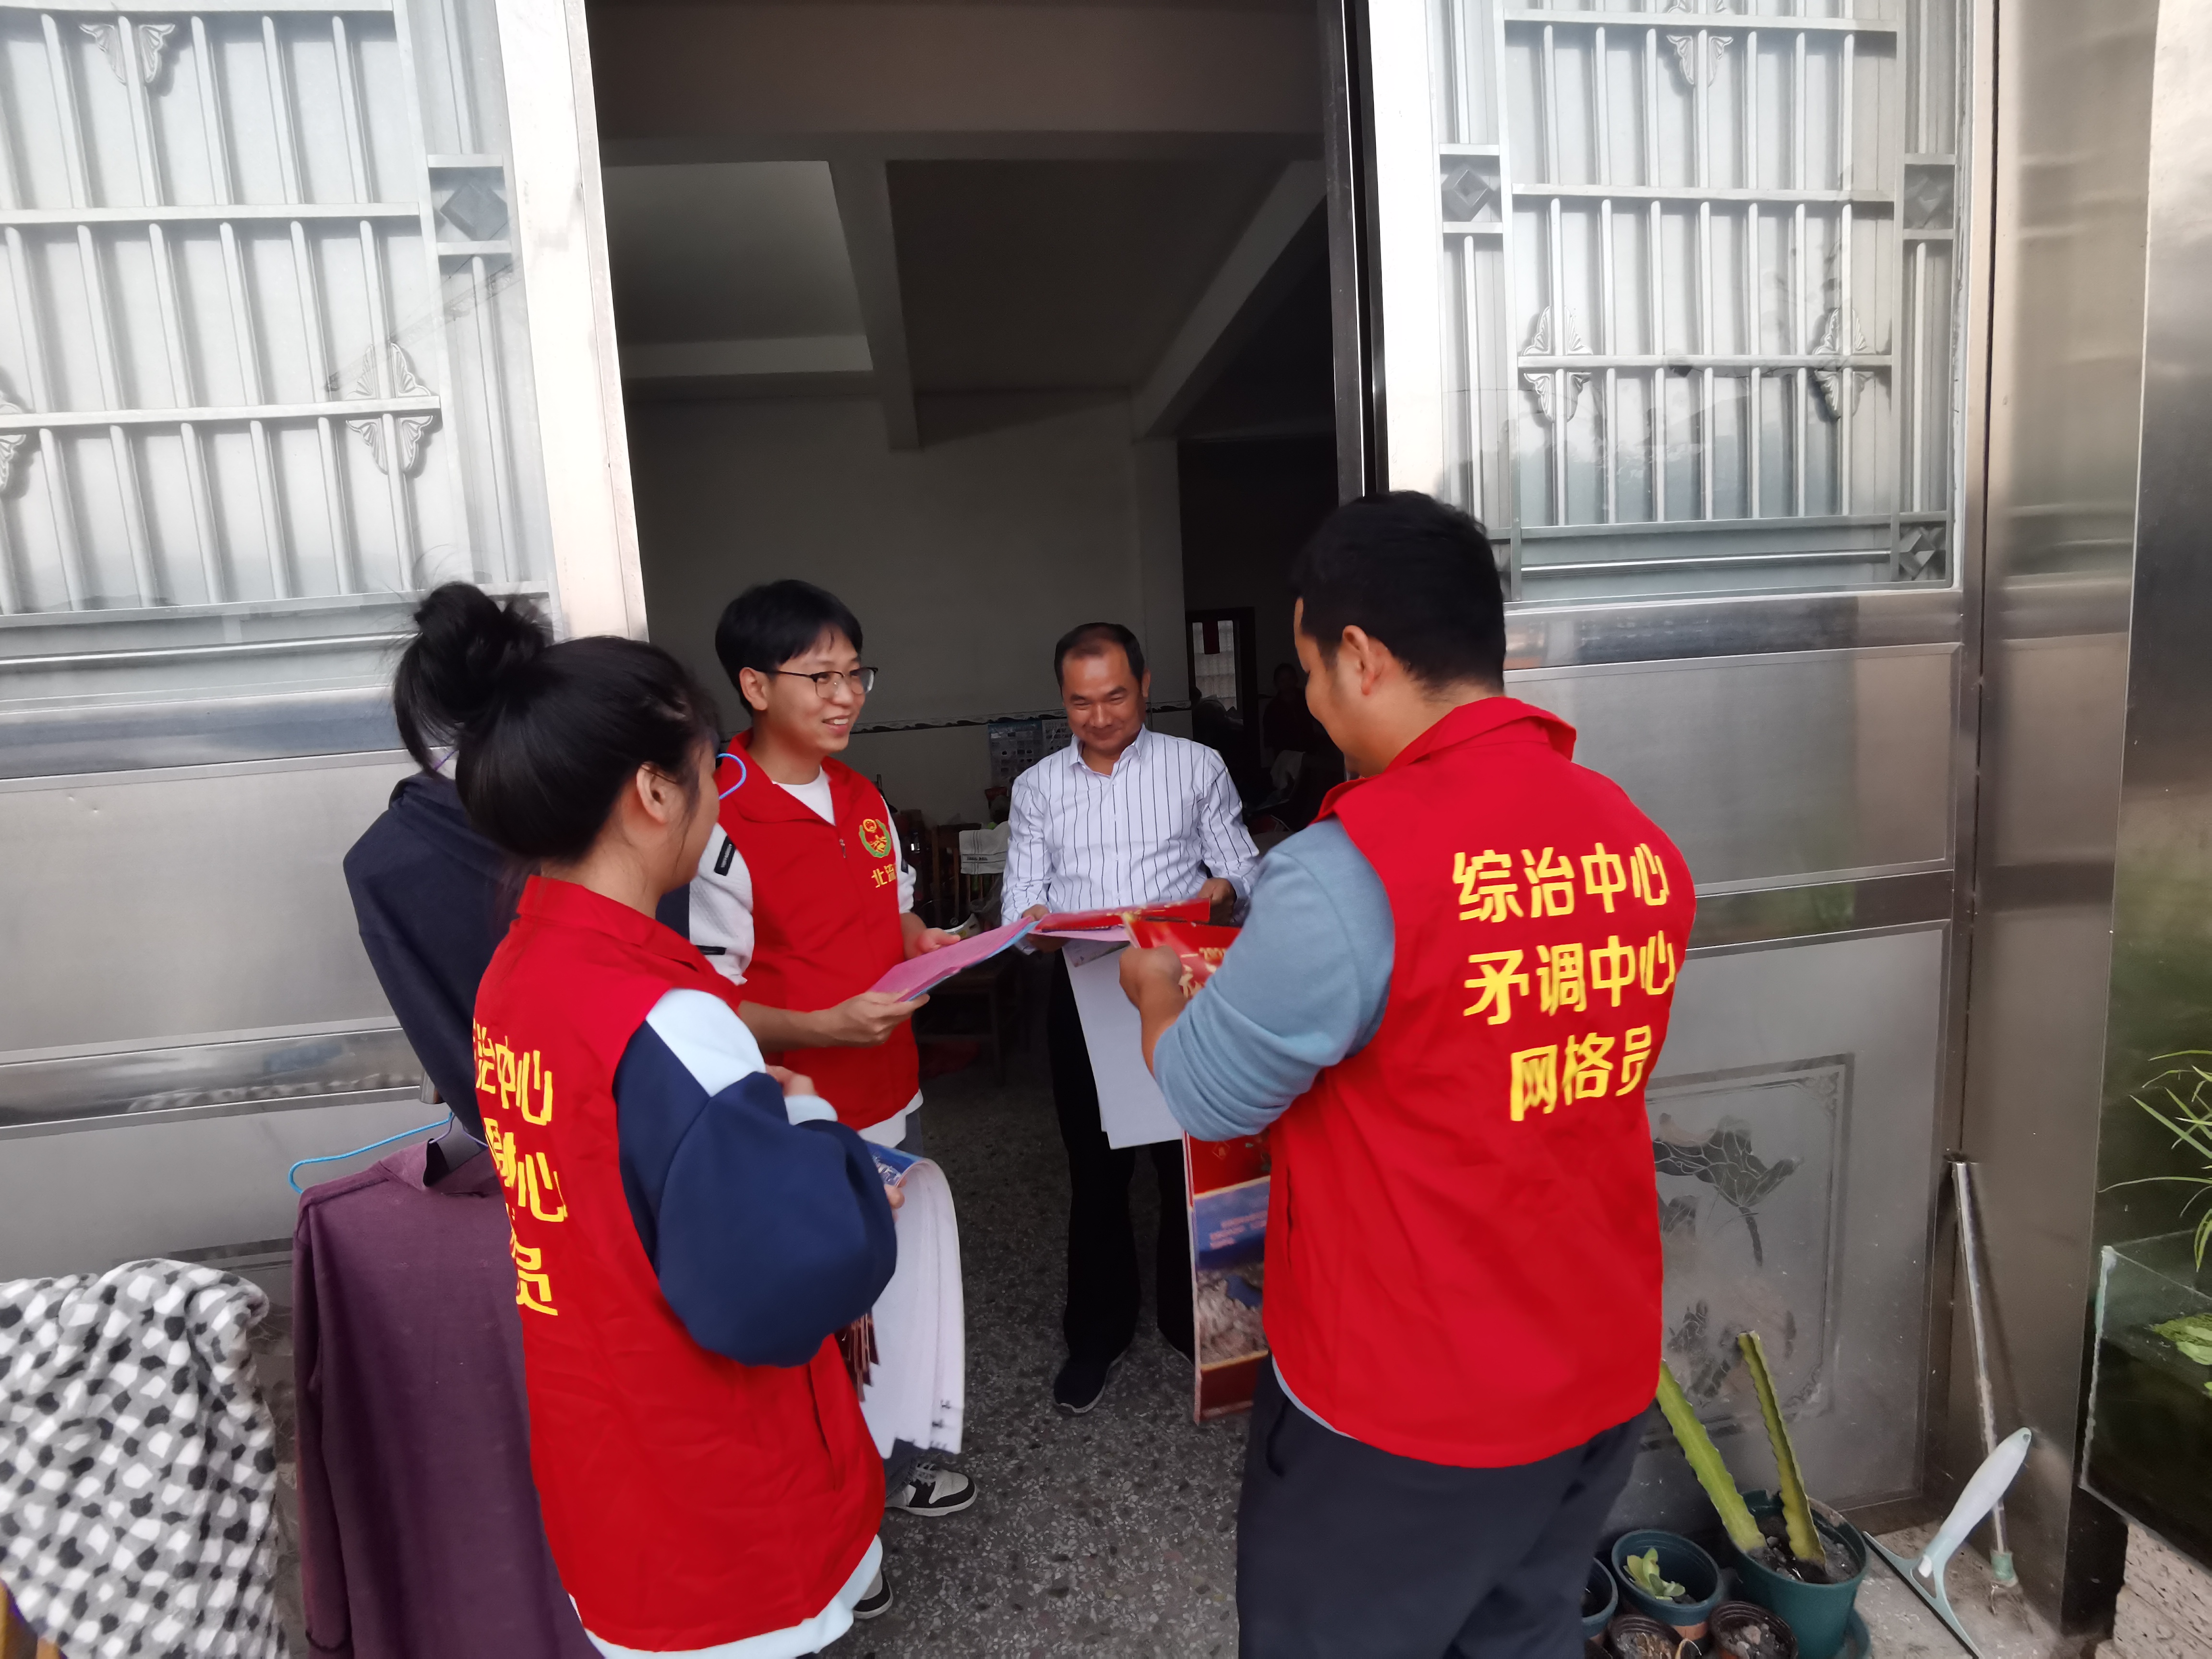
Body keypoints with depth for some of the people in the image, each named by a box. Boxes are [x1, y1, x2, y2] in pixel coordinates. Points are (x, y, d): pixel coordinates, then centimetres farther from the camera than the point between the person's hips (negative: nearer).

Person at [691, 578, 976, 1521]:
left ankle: (894, 1466, 46)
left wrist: (925, 943, -3)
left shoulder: (864, 799, 5)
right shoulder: (724, 827, -20)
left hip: (891, 1100, 7)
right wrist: (826, 1025, -30)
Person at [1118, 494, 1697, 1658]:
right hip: (1604, 1376, 7)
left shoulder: (1349, 870, -26)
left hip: (1405, 1406, -6)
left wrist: (1156, 991, 8)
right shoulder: (1639, 843, -3)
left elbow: (1206, 1096, -13)